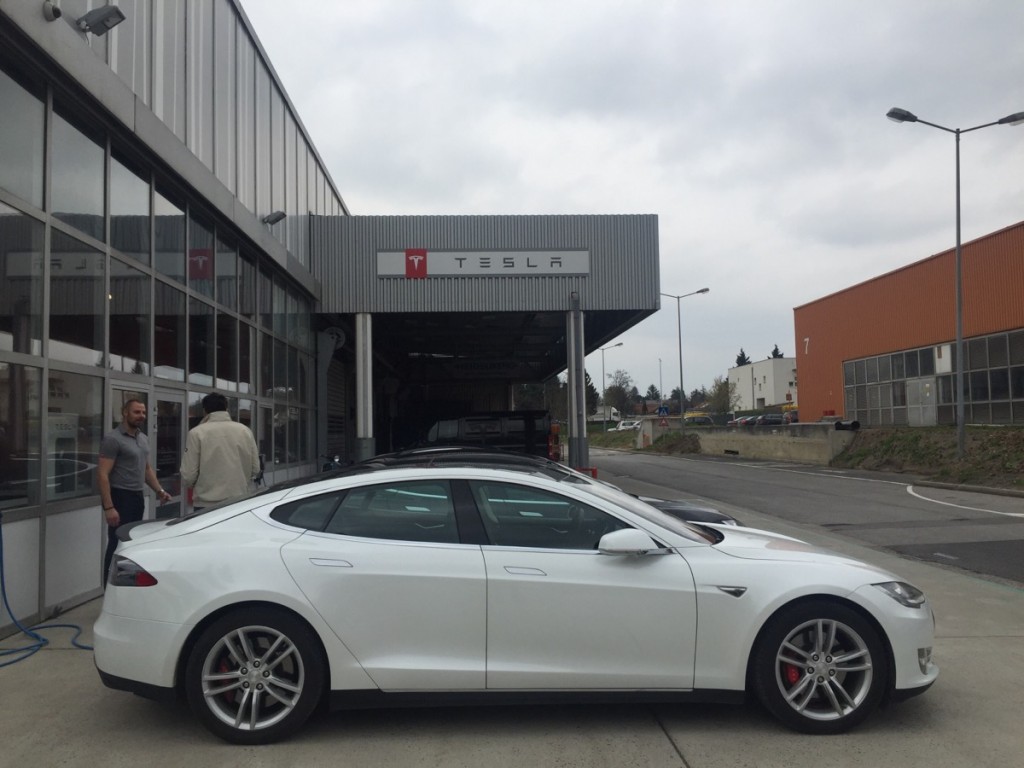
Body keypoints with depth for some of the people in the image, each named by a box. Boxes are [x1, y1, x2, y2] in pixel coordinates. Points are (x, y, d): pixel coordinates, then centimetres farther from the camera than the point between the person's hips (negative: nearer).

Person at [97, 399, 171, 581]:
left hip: (138, 497, 8)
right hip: (120, 497, -8)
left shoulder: (143, 438, 14)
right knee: (118, 546, -5)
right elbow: (102, 474, -16)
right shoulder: (113, 439, -11)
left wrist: (159, 490, 10)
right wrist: (108, 507, -22)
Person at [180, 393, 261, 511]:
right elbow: (255, 468, 4)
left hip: (207, 504, -3)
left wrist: (194, 486, 15)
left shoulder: (196, 433, -7)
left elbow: (188, 475, -7)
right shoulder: (245, 430, 2)